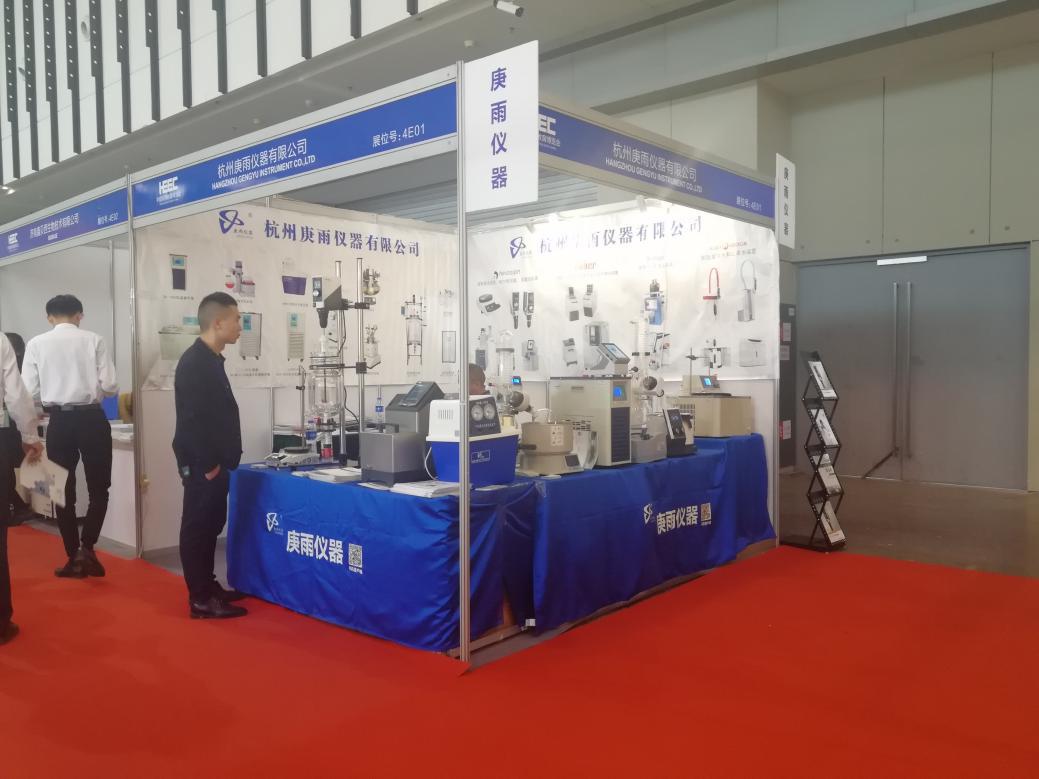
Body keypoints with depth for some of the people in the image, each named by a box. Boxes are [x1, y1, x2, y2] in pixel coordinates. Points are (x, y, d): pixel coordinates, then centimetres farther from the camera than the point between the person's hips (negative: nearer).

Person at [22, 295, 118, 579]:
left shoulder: (36, 343, 1)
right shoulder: (94, 340, -2)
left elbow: (29, 390, -3)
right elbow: (110, 386, -6)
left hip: (59, 422, 1)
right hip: (92, 419, -1)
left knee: (64, 492, 12)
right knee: (99, 488, 11)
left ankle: (74, 558, 17)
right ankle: (86, 548, -3)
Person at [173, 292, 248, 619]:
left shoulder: (211, 359, 13)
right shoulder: (194, 362, -18)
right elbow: (192, 419, -23)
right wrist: (209, 466, -19)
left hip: (214, 462, 10)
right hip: (202, 465, -10)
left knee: (210, 526, 17)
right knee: (197, 527, -1)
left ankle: (208, 587, 28)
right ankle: (201, 600, 7)